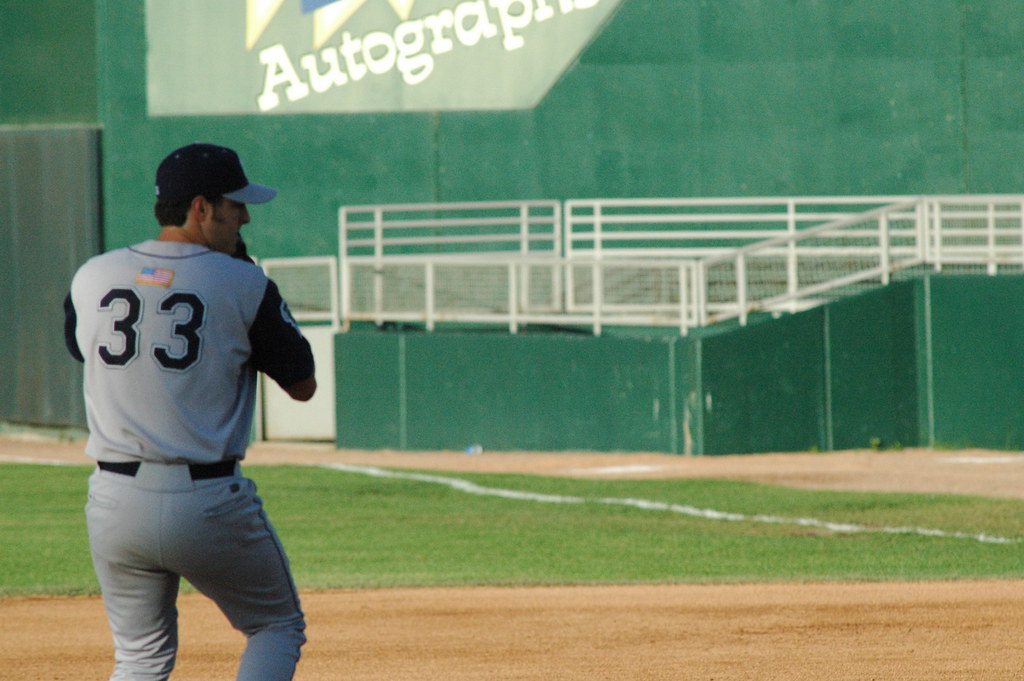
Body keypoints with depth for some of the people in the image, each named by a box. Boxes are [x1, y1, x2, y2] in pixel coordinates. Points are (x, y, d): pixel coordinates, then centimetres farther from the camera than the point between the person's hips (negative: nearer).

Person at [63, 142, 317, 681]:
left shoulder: (91, 279, 3)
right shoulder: (245, 286, -7)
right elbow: (303, 385, 3)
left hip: (115, 499, 4)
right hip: (208, 502, -4)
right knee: (278, 626, 17)